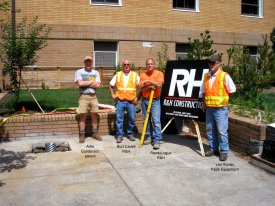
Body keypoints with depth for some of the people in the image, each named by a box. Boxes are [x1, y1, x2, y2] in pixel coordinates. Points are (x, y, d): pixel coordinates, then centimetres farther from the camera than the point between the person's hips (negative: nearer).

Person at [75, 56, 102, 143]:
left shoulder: (96, 72, 11)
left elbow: (97, 85, -3)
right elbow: (80, 83, -13)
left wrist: (85, 83, -7)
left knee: (94, 115, 7)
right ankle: (82, 135, 5)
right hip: (83, 96, -3)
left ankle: (95, 133, 18)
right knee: (82, 115, -1)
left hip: (93, 96, 3)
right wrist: (91, 81, -5)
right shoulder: (79, 72, 3)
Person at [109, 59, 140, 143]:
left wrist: (137, 97, 2)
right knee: (119, 119, 1)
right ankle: (120, 135, 11)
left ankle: (130, 133, 23)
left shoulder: (135, 75, 5)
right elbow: (111, 85, 16)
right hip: (120, 101, 0)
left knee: (132, 119, 4)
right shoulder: (118, 75, 8)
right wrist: (113, 95, 6)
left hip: (131, 102, 0)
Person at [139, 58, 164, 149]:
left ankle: (157, 140, -9)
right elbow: (141, 88, -2)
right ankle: (149, 137, 23)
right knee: (146, 120, 11)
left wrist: (148, 81, -19)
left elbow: (159, 85, -19)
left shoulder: (159, 73, -3)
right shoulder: (142, 75, 6)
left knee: (156, 120, -10)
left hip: (155, 101, -4)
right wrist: (149, 87, -18)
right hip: (145, 100, 4)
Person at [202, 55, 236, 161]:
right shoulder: (206, 76, 8)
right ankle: (213, 149, 26)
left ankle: (224, 151, 8)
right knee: (210, 130, 12)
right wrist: (204, 103, 11)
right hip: (209, 108, 6)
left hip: (220, 108, -6)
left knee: (221, 131, -4)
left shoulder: (224, 76, -8)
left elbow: (232, 90, -3)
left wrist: (223, 99, 1)